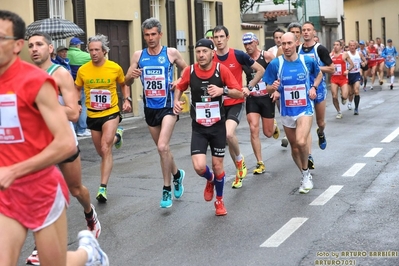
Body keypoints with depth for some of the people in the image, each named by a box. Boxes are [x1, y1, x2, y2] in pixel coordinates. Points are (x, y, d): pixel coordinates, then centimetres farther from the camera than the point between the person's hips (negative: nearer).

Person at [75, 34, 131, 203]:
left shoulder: (115, 68, -8)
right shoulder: (83, 70, -6)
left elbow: (123, 85, 11)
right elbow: (77, 89, 9)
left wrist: (127, 100, -4)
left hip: (111, 113, -3)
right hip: (92, 115, 3)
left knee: (105, 149, -19)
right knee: (101, 152, 17)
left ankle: (103, 188, -15)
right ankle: (116, 136, 52)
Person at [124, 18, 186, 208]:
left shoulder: (171, 53, -4)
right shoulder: (138, 55, 2)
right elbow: (127, 82, 4)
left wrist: (180, 82, -10)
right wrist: (131, 76, -18)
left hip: (168, 106, -4)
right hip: (150, 108, 4)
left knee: (162, 147, -18)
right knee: (162, 148, 16)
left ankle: (167, 190, -5)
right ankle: (177, 174, 42)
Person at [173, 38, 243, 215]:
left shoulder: (221, 69, -11)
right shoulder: (189, 71, -7)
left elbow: (239, 93, -8)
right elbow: (180, 88, 13)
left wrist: (223, 90, -26)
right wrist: (176, 101, -6)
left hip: (218, 126, 0)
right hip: (198, 128, 1)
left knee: (217, 166, 7)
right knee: (199, 166, -14)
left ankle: (219, 200, 34)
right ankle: (210, 180, 25)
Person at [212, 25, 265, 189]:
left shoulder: (238, 55, -8)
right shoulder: (210, 58, -1)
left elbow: (260, 70, 0)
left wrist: (249, 87, -4)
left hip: (236, 102, -3)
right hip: (219, 104, 4)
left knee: (229, 134, -25)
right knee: (229, 138, 9)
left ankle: (240, 160, 3)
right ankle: (240, 171, 28)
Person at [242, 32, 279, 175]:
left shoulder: (267, 56, -8)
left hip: (267, 97, -1)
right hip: (251, 98, 2)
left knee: (268, 133, 6)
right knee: (254, 129, -11)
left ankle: (274, 126, 46)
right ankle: (260, 163, -1)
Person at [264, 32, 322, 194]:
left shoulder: (308, 61, -6)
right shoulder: (275, 64, -8)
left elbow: (319, 74, 15)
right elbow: (269, 89, -1)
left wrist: (314, 87, -2)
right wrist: (273, 87, -24)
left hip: (305, 109, -2)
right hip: (287, 112, 2)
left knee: (301, 142, -24)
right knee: (294, 147, 12)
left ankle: (306, 174, 1)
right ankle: (306, 176, 34)